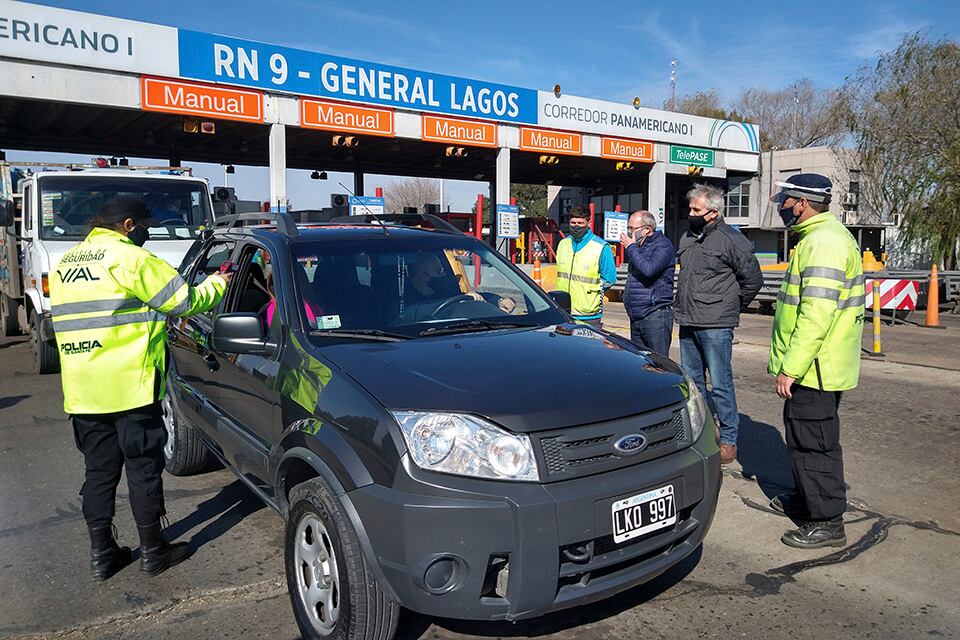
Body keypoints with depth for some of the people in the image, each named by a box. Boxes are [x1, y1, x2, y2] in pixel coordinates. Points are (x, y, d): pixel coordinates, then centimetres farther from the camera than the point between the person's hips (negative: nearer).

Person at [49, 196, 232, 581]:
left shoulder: (65, 264, 16)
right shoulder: (129, 258, -9)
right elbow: (185, 301, -8)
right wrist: (218, 283, 11)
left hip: (81, 393, 7)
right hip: (129, 387, -7)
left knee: (99, 472, 14)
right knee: (144, 469, 4)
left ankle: (101, 554, 22)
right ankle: (153, 552, 14)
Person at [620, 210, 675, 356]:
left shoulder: (663, 245, -9)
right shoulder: (639, 246, 17)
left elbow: (649, 269, -26)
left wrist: (631, 247, -15)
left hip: (655, 316, -9)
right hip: (636, 316, 9)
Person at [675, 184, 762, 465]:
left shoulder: (731, 239, -10)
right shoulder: (688, 238, 13)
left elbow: (753, 278, -6)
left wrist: (732, 306, 2)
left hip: (715, 327, -8)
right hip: (687, 323, 8)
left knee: (720, 384, -3)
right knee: (692, 381, 15)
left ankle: (728, 440, 8)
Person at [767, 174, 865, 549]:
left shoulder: (824, 242, -20)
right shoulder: (817, 238, 15)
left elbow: (817, 316, -27)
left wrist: (790, 367, -24)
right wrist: (789, 362, 25)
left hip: (815, 367, -11)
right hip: (814, 366, 11)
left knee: (814, 441, -2)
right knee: (804, 436, 21)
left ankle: (827, 522, 9)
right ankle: (807, 499, 36)